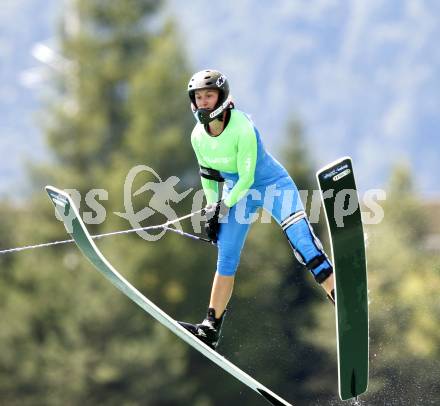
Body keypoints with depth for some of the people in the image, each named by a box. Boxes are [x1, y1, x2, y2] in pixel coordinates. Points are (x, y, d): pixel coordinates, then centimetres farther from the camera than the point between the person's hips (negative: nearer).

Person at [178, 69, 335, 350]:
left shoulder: (242, 128, -28)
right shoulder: (198, 136, -8)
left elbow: (247, 177, -25)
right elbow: (208, 175, 8)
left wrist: (225, 205, -21)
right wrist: (212, 207, 3)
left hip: (273, 185, -6)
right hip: (237, 193, 6)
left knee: (303, 240, -22)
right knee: (226, 260, 5)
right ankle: (211, 328, 11)